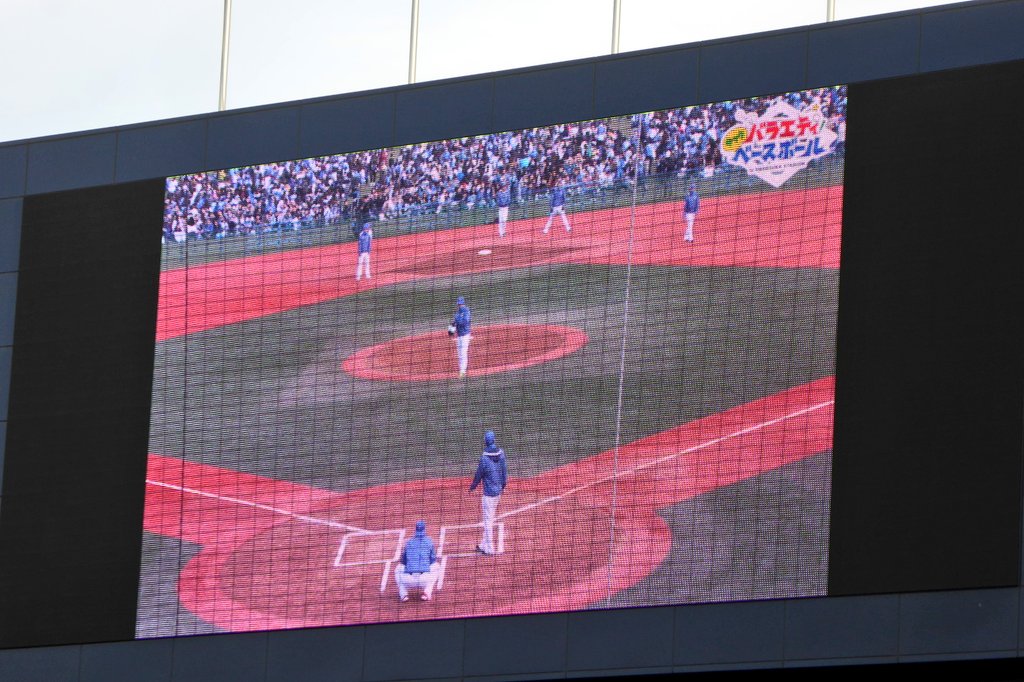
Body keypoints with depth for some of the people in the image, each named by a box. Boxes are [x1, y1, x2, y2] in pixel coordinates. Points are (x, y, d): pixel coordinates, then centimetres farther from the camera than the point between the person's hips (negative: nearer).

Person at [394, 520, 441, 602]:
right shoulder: (429, 541, 9)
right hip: (425, 580, -1)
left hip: (408, 581, 1)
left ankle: (403, 594, 13)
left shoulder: (409, 542, 14)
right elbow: (433, 560, 16)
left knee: (398, 568, 34)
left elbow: (403, 561, 23)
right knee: (436, 565, 29)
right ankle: (427, 591, 12)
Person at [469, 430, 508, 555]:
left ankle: (489, 548, 5)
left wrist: (472, 487, 8)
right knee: (490, 519, 18)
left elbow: (479, 475, -10)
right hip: (498, 491, 7)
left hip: (489, 492, -7)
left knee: (488, 520, 2)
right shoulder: (501, 453, -2)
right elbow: (505, 471, 8)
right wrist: (503, 486, 23)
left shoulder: (484, 457, -20)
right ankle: (484, 544, 28)